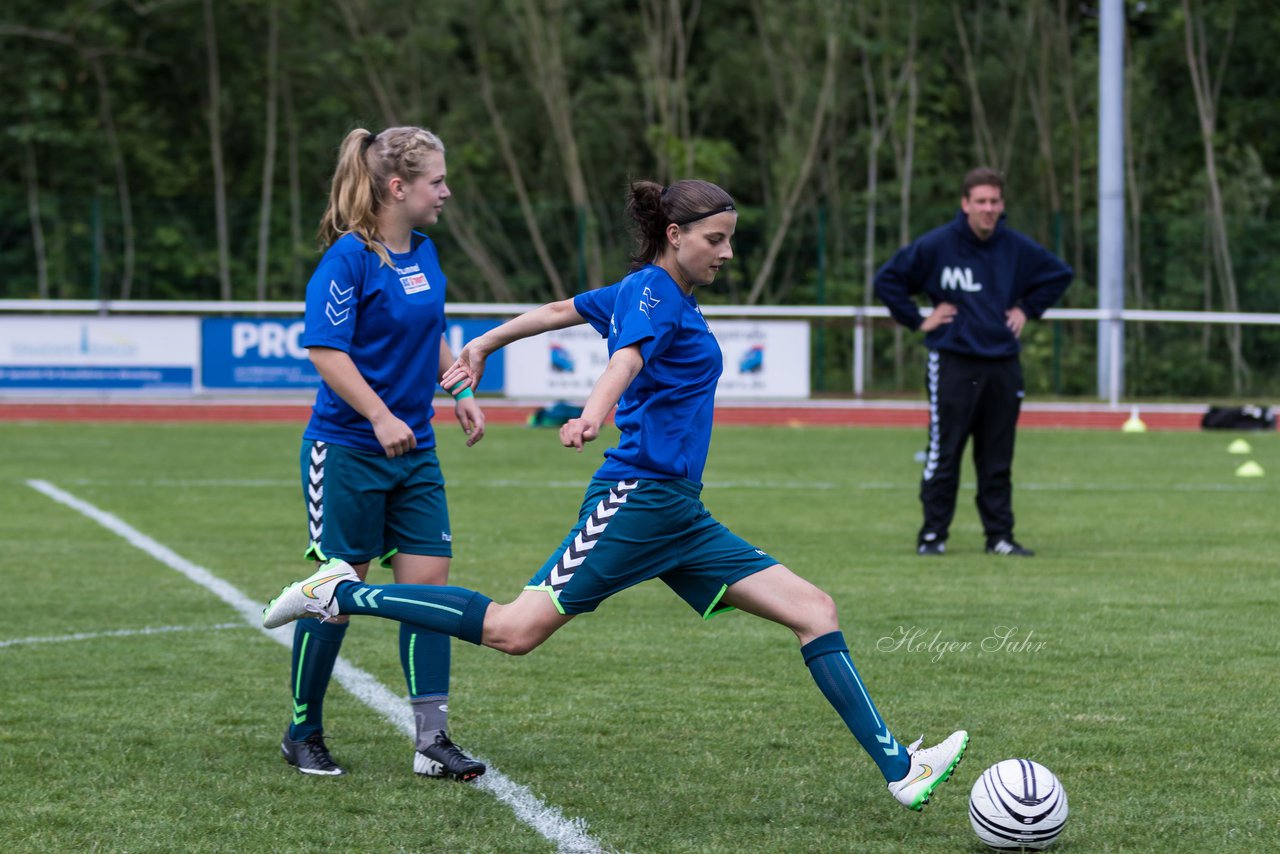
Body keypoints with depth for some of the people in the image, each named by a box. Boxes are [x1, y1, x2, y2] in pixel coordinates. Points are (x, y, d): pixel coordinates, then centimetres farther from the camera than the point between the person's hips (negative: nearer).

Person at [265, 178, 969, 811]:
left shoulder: (649, 292, 18)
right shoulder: (652, 293, -10)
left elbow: (559, 310, 30)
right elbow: (626, 360, -31)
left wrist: (483, 346, 44)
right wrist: (594, 418, -50)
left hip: (679, 516, 10)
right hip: (636, 499, -10)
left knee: (814, 611, 2)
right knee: (514, 631, -13)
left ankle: (899, 769, -1)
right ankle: (339, 594, 0)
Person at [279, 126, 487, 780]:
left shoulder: (423, 252, 9)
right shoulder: (348, 257, -15)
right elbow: (324, 349, -21)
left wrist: (460, 393, 16)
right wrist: (380, 417, -28)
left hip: (413, 453, 7)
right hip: (347, 450, -7)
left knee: (428, 580, 0)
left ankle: (431, 739, 2)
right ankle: (303, 735, 16)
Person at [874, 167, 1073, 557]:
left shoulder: (1017, 248, 5)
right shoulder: (936, 246, -5)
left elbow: (1059, 275, 22)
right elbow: (887, 279, 2)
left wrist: (1027, 309, 12)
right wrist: (917, 320, -2)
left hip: (1003, 366, 3)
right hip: (952, 364, -3)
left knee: (998, 459, 7)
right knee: (943, 455, -3)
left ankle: (1000, 535, 12)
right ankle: (932, 534, 3)